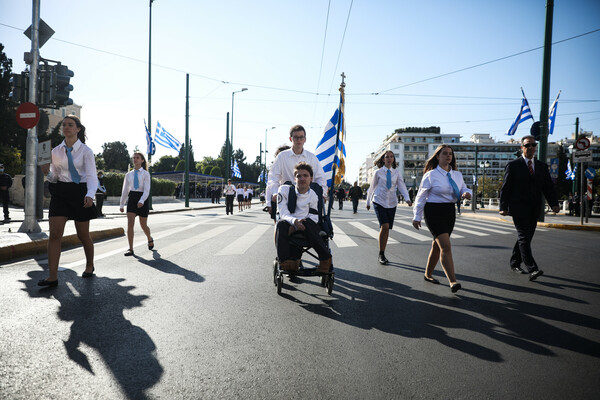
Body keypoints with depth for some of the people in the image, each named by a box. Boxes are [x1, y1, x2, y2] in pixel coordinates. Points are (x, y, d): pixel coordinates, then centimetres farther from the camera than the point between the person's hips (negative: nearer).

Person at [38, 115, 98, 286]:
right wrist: (47, 171, -9)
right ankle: (52, 277, -7)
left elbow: (92, 176, -11)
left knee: (83, 235, 8)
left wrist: (90, 195, -28)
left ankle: (90, 266, 32)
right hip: (60, 191, 3)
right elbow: (54, 178, 14)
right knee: (54, 234, -9)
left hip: (79, 192, -3)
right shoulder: (56, 151, 8)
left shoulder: (85, 151, -3)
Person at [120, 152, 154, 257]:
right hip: (132, 198, 3)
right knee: (130, 223, -10)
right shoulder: (129, 174, 10)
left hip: (142, 198, -3)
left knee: (143, 225, 8)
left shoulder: (145, 173, -2)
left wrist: (141, 201, -26)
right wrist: (122, 204, 16)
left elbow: (147, 190, -11)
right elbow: (125, 190, 15)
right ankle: (130, 249, -5)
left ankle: (150, 239, 39)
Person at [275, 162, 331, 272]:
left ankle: (325, 259, -30)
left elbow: (314, 217, -5)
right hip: (288, 225, 0)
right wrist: (294, 221, -32)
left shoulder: (312, 195, 3)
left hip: (303, 226, 0)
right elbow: (283, 213, -9)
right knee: (281, 224, -33)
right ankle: (285, 262, -36)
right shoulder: (284, 189, -1)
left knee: (307, 223, -34)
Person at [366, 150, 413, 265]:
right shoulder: (378, 172, 1)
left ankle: (382, 254, 19)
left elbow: (402, 186, -1)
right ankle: (381, 255, -8)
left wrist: (407, 199, -18)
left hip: (391, 203, 3)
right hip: (379, 202, -3)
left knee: (387, 229, 5)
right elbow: (372, 187, 11)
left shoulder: (396, 173, 7)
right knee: (384, 226, -18)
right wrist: (368, 202, 17)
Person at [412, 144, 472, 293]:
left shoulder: (457, 175, 11)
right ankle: (452, 281, -16)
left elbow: (464, 189, 18)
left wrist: (467, 193, -8)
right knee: (446, 246, -15)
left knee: (437, 245, 14)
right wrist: (417, 217, -2)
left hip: (450, 211, 6)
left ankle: (428, 274, 30)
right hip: (434, 212, -6)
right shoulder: (431, 175, -6)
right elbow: (421, 196, -2)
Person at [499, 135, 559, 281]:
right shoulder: (513, 165, -1)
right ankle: (532, 269, -16)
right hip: (518, 207, -5)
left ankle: (515, 263, 25)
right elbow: (505, 188, -3)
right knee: (523, 237, -11)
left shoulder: (542, 166, 13)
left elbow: (548, 187, 10)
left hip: (534, 209, 5)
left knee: (526, 237, 11)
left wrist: (554, 203, -6)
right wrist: (503, 207, -10)